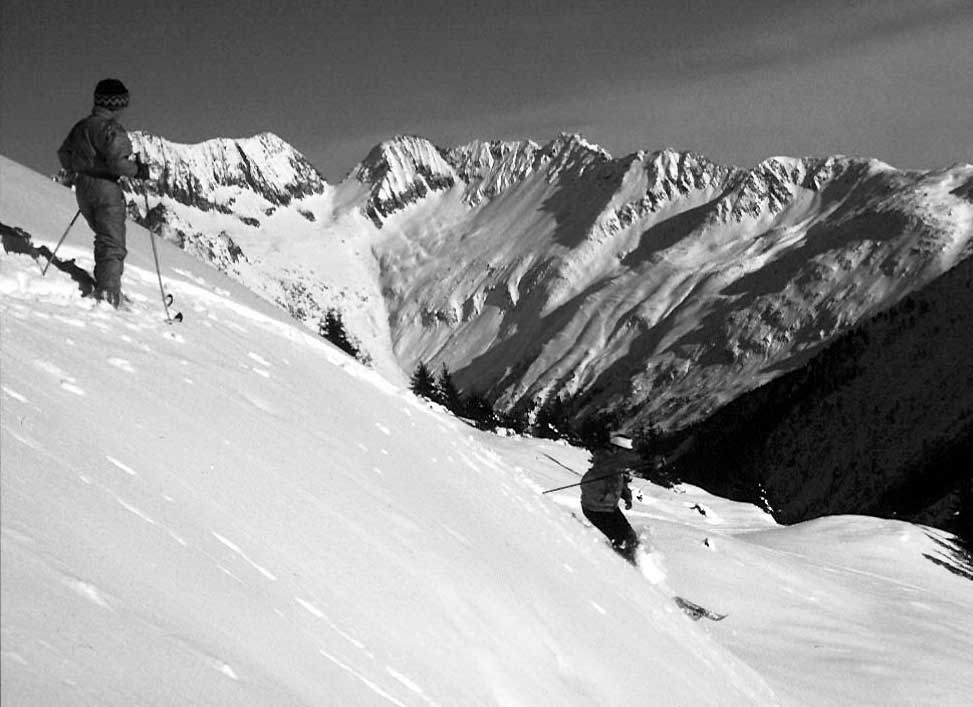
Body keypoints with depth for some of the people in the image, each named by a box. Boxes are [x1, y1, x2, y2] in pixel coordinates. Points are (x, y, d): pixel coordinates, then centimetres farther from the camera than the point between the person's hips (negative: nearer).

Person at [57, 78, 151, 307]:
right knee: (113, 245, -5)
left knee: (104, 239, 23)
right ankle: (107, 295, -16)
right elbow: (116, 161, -26)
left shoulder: (81, 126, 11)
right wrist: (138, 170, -10)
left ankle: (102, 288, 27)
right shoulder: (111, 128, -14)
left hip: (82, 188, 8)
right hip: (106, 188, -8)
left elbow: (64, 155, 17)